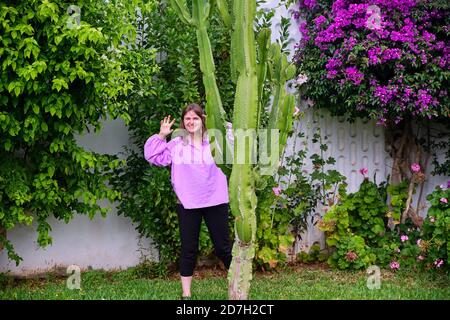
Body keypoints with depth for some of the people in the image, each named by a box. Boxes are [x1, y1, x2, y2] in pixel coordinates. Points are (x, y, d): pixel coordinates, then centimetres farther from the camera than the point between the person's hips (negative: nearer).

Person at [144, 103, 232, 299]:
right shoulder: (176, 145, 2)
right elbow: (152, 156, 1)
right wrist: (161, 136, -7)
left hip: (215, 202, -1)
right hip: (188, 204, 1)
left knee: (222, 246, 8)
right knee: (188, 249, 7)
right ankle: (186, 293, 16)